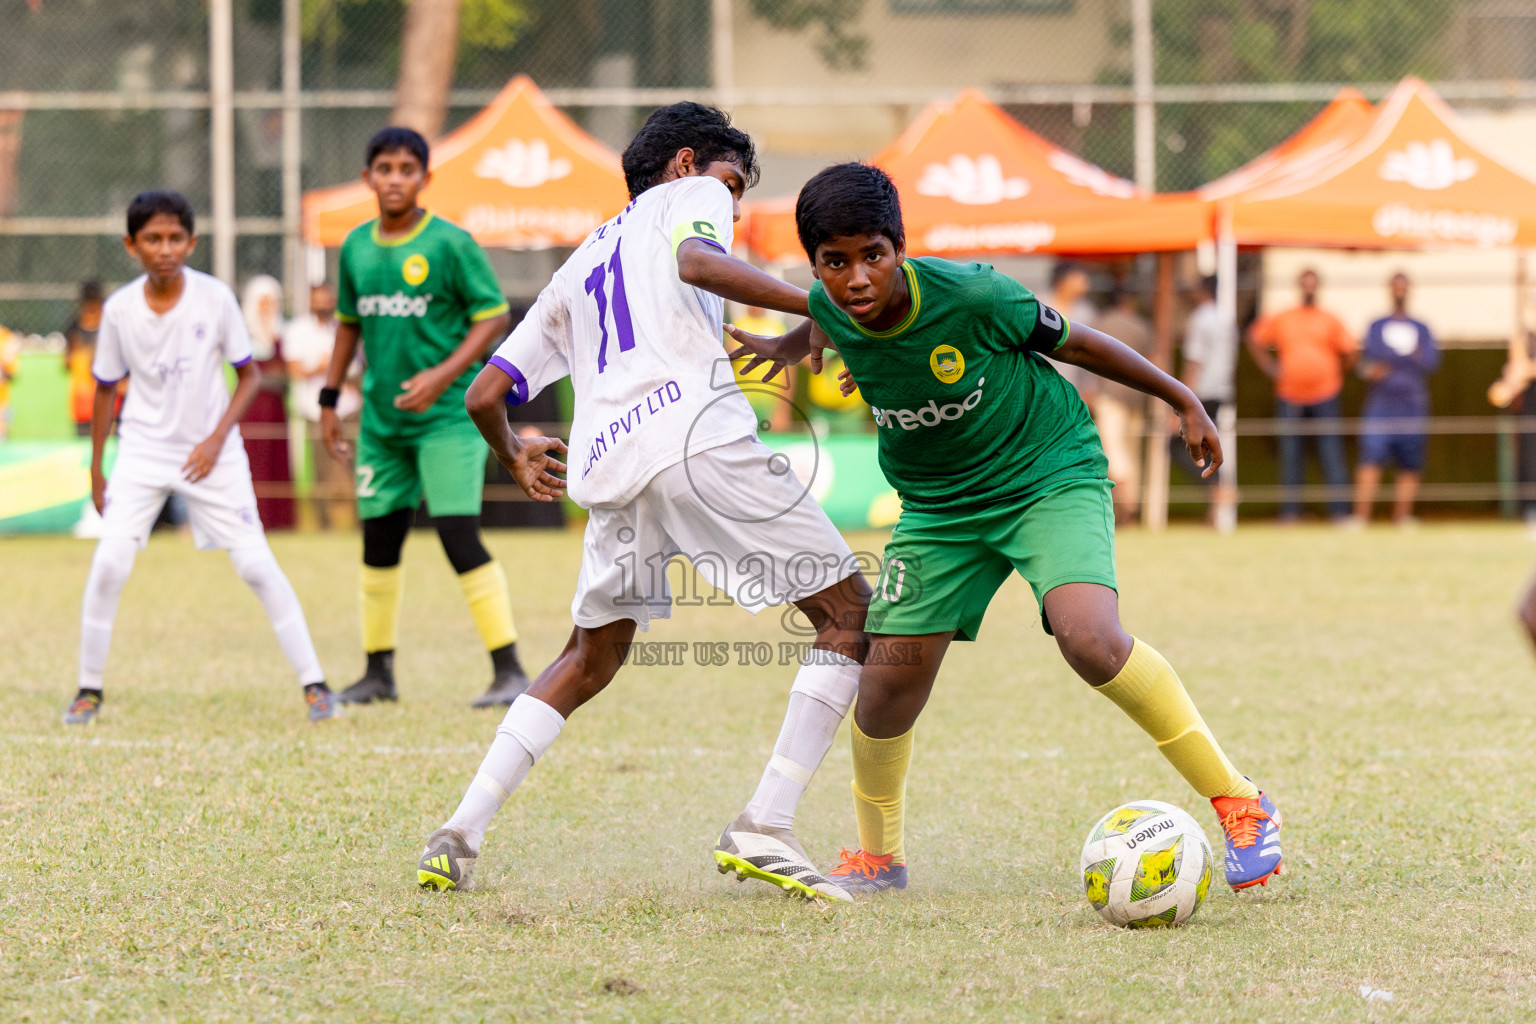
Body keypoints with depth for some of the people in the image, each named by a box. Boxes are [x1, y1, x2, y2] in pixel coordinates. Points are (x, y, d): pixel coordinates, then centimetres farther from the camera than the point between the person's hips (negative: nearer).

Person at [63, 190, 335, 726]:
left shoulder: (215, 298, -12)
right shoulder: (120, 309, -7)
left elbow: (250, 374, -2)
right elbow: (106, 388, 6)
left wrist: (217, 439, -13)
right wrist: (96, 471, 9)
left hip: (211, 453, -1)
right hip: (143, 449, 1)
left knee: (257, 565, -6)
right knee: (109, 564, -12)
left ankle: (313, 682, 3)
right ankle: (89, 690, 3)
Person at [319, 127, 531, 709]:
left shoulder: (450, 244, -9)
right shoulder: (356, 248, 8)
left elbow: (493, 316, -8)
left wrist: (445, 375, -19)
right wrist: (330, 399, 18)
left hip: (448, 416, -6)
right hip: (382, 418, 6)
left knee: (459, 536, -14)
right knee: (379, 544, 11)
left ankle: (509, 671, -11)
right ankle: (378, 672, 23)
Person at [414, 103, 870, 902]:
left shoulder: (578, 267, 34)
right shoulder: (689, 196, 18)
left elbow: (483, 396, 31)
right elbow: (697, 260, -9)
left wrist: (513, 456, 52)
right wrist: (818, 306, -14)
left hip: (606, 462, 6)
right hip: (697, 433, -6)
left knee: (590, 660, 24)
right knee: (850, 615, 2)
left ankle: (459, 835, 12)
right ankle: (763, 831, -11)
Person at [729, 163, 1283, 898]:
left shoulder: (969, 294, -26)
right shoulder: (831, 309, -14)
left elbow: (1072, 342, -10)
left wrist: (1182, 401, 0)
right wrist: (784, 346, 31)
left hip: (1052, 475, -5)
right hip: (939, 505, 5)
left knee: (1089, 638, -28)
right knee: (889, 679, -3)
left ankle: (1238, 804, -16)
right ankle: (877, 857, 24)